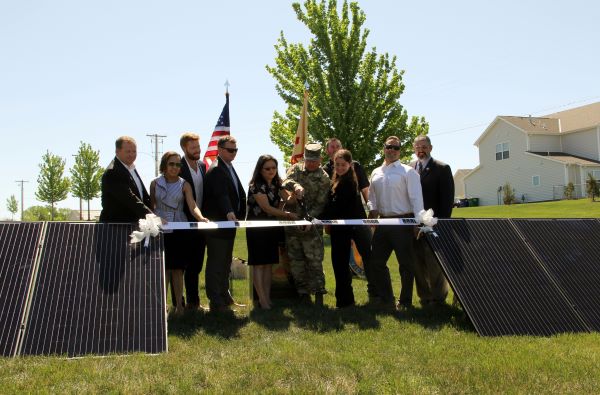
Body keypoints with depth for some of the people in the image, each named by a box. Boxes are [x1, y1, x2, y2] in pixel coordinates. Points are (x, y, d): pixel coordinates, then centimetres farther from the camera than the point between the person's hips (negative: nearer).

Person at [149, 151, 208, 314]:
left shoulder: (184, 184, 2)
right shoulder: (155, 183, 6)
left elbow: (192, 206, -10)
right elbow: (151, 206, 11)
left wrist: (201, 217, -28)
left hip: (178, 229, 0)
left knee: (177, 267, 1)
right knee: (163, 267, 0)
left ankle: (179, 304, 7)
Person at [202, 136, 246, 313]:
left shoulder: (230, 168, 16)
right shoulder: (215, 169, -14)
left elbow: (240, 194, 17)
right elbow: (221, 194, -29)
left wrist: (239, 215, 8)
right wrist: (229, 213, -42)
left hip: (229, 222, 10)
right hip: (217, 223, -10)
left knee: (225, 263, 18)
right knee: (215, 263, -2)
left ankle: (224, 296, 30)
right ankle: (215, 302, 3)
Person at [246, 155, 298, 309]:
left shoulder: (277, 184, 8)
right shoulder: (256, 186, -14)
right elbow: (267, 208, -20)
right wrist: (288, 215, -23)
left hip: (272, 228, 7)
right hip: (257, 229, -7)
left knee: (268, 264, 7)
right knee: (259, 264, -4)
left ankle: (268, 298, 11)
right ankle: (262, 300, -3)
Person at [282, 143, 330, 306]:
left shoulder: (323, 178, -3)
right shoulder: (296, 168, 8)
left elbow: (320, 204, -7)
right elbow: (286, 182, -11)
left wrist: (309, 218, -21)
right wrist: (295, 185, -34)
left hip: (311, 225, -4)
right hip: (291, 223, 4)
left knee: (315, 261, -5)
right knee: (296, 261, 8)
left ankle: (319, 294, 3)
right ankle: (303, 293, 18)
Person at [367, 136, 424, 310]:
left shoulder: (408, 171, -3)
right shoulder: (376, 173, 13)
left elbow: (416, 198, -8)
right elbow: (372, 196, 19)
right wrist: (372, 209, -1)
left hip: (403, 222, -6)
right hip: (383, 222, 6)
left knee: (406, 264, 2)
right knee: (376, 261, 8)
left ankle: (405, 302, 15)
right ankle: (386, 299, 22)